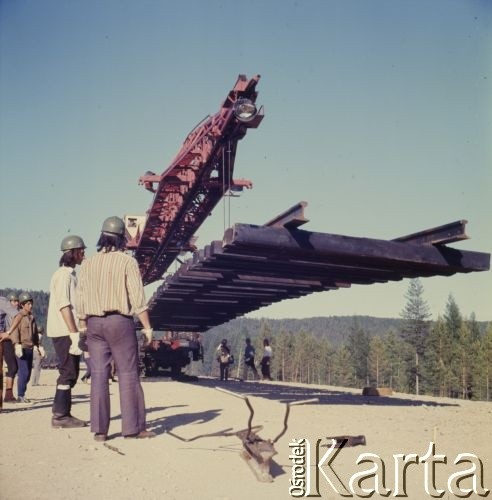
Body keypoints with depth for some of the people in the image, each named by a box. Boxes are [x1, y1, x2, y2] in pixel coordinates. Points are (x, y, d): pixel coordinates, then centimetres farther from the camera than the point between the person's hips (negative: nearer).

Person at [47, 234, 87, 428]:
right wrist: (74, 334, -22)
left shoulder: (70, 274, 19)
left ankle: (61, 413, 18)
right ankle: (60, 416, -2)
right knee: (68, 373, -7)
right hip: (65, 332, -10)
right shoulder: (63, 274, -10)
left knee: (70, 373, 12)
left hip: (67, 332, 10)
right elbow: (63, 306, -19)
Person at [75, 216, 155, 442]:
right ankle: (133, 427, 4)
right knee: (128, 374, 2)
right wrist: (147, 327, -5)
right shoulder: (127, 261, -5)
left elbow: (81, 300, 7)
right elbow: (137, 297, -10)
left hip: (94, 323, 4)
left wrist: (84, 327, 15)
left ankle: (99, 429, 6)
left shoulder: (88, 263, 8)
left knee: (98, 375, 5)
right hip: (120, 322, -4)